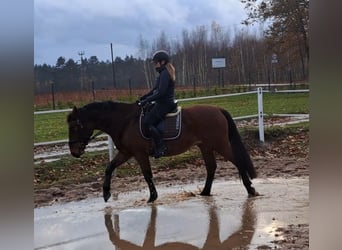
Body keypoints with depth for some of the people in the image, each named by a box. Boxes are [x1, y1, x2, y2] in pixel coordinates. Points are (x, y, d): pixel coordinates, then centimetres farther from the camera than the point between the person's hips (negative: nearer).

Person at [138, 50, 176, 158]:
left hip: (164, 104, -11)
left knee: (147, 122, -18)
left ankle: (161, 146, -17)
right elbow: (155, 89, 20)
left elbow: (160, 93, -23)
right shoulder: (164, 73, 16)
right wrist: (144, 97, 12)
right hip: (163, 103, 11)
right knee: (146, 114, 17)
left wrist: (146, 100, -19)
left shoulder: (165, 74, -16)